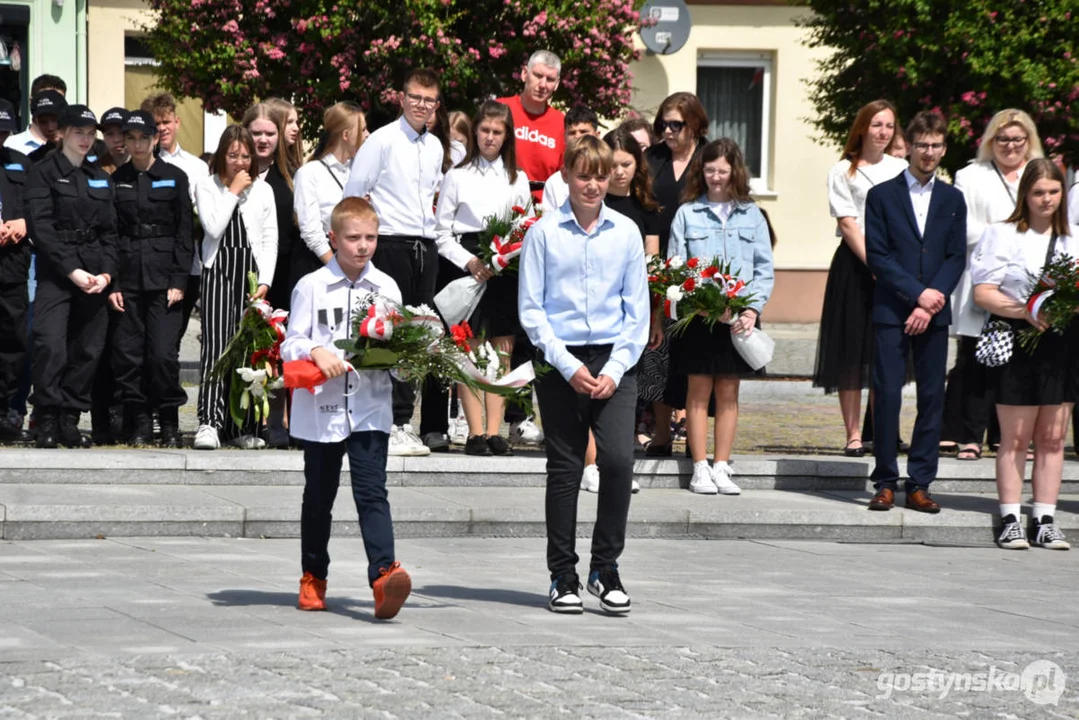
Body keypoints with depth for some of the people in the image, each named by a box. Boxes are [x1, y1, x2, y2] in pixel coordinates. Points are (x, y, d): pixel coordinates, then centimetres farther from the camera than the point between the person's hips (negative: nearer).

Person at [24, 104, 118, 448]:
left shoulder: (101, 178, 17)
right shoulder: (44, 173, 1)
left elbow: (109, 230, 13)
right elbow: (41, 226, -9)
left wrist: (106, 272, -3)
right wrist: (72, 271, -15)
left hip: (94, 275, 5)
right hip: (55, 274, -5)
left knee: (89, 349, 1)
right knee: (51, 345, -17)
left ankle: (70, 420, 9)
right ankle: (47, 422, -11)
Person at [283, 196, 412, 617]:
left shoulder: (386, 287, 8)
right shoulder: (311, 286, 1)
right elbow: (291, 345, -2)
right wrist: (316, 352, -21)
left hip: (370, 407, 0)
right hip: (321, 407, 0)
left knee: (372, 492, -13)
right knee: (319, 495, 12)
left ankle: (384, 575, -26)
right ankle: (313, 577, 28)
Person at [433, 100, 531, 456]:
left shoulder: (518, 179, 13)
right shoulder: (458, 177, 3)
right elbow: (441, 233, 1)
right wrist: (468, 261, -13)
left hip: (507, 270, 3)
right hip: (468, 270, -3)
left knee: (502, 352, 2)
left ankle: (494, 431, 5)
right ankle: (475, 433, -1)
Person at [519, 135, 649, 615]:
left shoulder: (626, 232, 6)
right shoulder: (545, 232, 0)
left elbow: (637, 309, 7)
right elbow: (531, 309, 0)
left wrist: (616, 368, -4)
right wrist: (567, 366, -9)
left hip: (613, 362, 1)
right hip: (560, 362, -1)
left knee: (619, 459, -12)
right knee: (564, 469, 3)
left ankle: (606, 568, 2)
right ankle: (563, 576, 13)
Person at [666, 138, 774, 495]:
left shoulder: (751, 215, 8)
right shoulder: (687, 214, 5)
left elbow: (764, 269, 7)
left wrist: (753, 308, -7)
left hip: (738, 318, 1)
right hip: (696, 315, -1)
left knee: (728, 392, 5)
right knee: (699, 390, 0)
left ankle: (721, 467, 10)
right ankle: (700, 469, 5)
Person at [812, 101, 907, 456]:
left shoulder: (901, 170, 13)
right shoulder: (843, 172, 3)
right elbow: (848, 224, -5)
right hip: (854, 263, -3)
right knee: (851, 351, -2)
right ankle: (853, 435, 1)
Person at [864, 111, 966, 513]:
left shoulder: (952, 199, 12)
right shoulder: (882, 195, 4)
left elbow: (956, 257, 6)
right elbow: (877, 256, -3)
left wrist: (929, 305, -8)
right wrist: (918, 293, -12)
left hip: (934, 313, 2)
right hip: (891, 311, -2)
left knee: (932, 397, 1)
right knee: (887, 395, -6)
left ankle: (920, 484, 5)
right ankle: (885, 483, 1)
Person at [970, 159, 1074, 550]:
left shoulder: (1073, 240, 12)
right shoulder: (1002, 235, 0)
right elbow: (983, 292, -6)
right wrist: (1026, 311, -19)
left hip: (1061, 342, 4)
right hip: (1016, 341, -3)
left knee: (1052, 436, 5)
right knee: (1015, 437, 0)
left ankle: (1045, 521, 10)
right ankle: (1011, 521, 4)